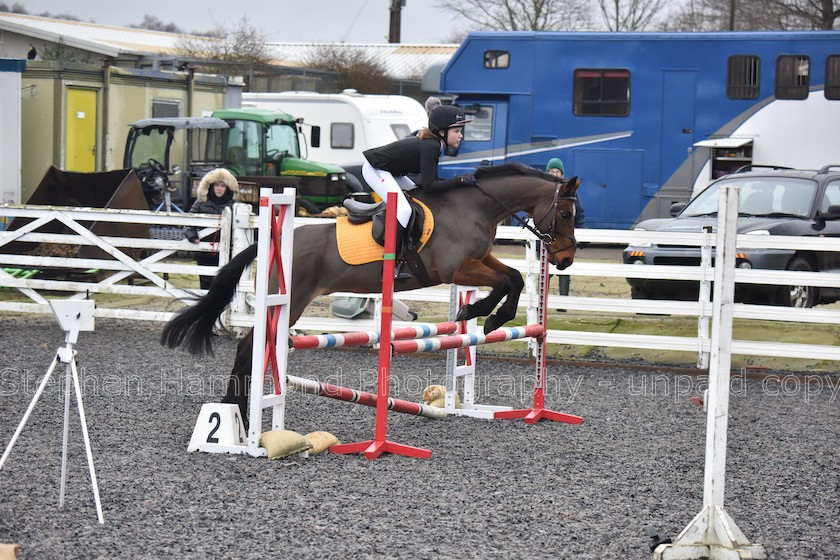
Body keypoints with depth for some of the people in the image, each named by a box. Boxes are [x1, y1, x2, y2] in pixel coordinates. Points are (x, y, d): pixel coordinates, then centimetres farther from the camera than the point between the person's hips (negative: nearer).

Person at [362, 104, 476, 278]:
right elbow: (429, 185, -27)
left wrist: (457, 182, -1)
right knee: (404, 209, -21)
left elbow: (429, 180, 9)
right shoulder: (430, 147, -24)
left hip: (389, 171, 11)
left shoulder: (433, 144, 5)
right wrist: (459, 180, -24)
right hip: (374, 170, -11)